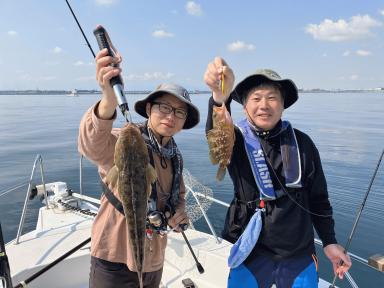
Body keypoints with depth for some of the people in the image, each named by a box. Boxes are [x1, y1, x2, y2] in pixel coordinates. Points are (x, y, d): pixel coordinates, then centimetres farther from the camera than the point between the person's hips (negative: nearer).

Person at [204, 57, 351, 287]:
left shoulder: (302, 143, -2)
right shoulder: (237, 139, -9)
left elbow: (318, 197, 7)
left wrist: (329, 242, 8)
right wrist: (220, 97, -53)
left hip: (300, 255, 2)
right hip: (251, 254, -2)